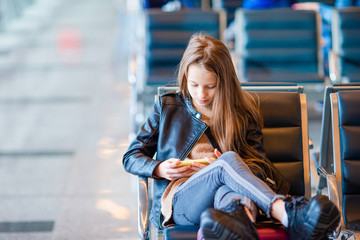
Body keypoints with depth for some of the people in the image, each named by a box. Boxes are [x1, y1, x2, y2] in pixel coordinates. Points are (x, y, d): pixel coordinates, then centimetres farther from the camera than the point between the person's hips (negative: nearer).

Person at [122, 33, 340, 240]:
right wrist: (159, 169, -1)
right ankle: (288, 214, -56)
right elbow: (131, 157, 22)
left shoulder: (243, 113, 21)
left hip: (227, 188, 2)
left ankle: (239, 218, -76)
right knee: (229, 159, -35)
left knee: (230, 193, -40)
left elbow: (258, 165, 17)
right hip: (179, 201, -1)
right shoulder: (167, 107, 21)